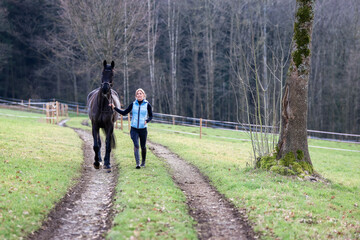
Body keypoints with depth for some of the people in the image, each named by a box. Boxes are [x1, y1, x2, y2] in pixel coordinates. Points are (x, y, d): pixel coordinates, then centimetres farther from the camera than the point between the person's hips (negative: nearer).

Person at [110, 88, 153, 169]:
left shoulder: (147, 105, -1)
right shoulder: (133, 104, 3)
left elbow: (151, 116, 6)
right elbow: (124, 112, 7)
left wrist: (147, 120, -15)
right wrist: (114, 108, 1)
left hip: (143, 129, 0)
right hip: (134, 129, 0)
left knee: (143, 147, 9)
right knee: (136, 145, -15)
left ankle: (143, 162, 29)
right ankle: (137, 163, -18)